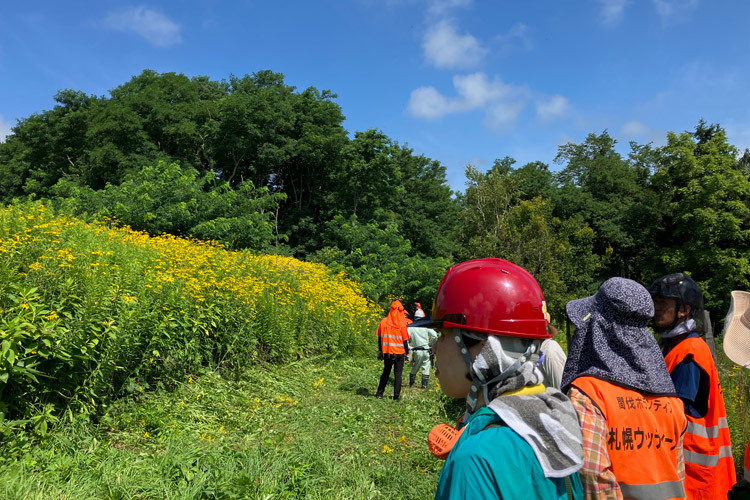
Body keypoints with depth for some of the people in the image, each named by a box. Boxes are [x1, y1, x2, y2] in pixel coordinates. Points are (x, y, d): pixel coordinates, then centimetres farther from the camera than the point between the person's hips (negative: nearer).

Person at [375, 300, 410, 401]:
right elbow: (405, 340, -5)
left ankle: (379, 394, 20)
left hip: (386, 352, 3)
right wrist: (407, 353, 6)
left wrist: (380, 351, 17)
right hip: (399, 353, -3)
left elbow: (379, 338, 7)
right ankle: (396, 396, 9)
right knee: (398, 375, 7)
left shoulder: (383, 322, -1)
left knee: (385, 372, 18)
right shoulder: (402, 323, -10)